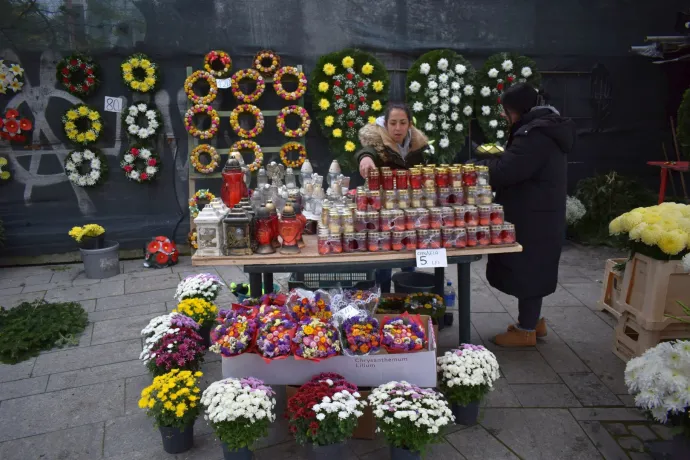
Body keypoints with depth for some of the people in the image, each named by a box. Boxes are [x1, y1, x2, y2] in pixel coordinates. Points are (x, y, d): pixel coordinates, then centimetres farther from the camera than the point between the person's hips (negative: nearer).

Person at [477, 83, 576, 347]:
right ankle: (533, 320, 31)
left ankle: (526, 330, 10)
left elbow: (505, 171, -24)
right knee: (533, 269, 18)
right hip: (540, 215, 10)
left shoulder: (535, 134, -21)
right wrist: (494, 160, 7)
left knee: (526, 270, -1)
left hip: (532, 218, -10)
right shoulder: (547, 128, 14)